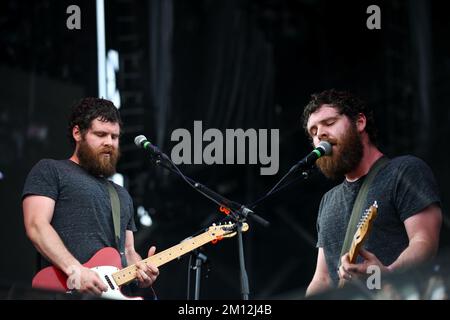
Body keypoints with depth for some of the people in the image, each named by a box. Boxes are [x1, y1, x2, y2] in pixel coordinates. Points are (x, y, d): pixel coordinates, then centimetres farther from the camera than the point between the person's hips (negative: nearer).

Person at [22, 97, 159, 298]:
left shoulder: (122, 195, 27)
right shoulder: (50, 171, 8)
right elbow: (36, 226, -5)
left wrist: (141, 270, 6)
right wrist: (75, 269, -16)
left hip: (115, 292, 6)